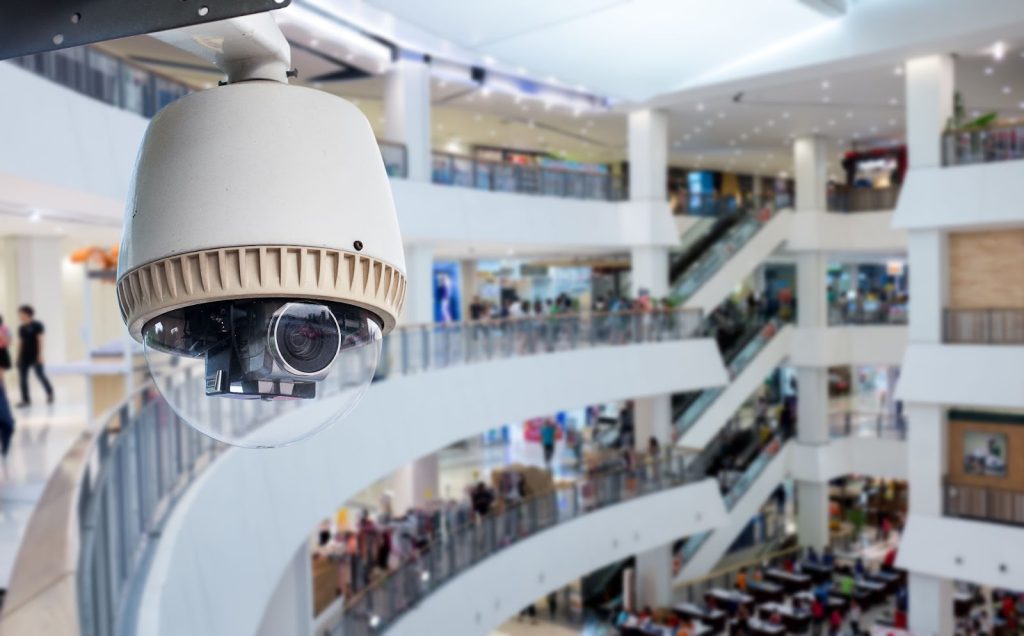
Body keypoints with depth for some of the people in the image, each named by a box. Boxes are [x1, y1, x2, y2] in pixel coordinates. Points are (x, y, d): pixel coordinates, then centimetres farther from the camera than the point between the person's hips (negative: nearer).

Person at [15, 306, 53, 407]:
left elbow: (40, 340, -9)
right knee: (23, 377, 1)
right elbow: (20, 343, 14)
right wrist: (18, 357, 11)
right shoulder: (21, 328, 10)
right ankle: (26, 399, 7)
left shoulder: (37, 325, -6)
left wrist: (40, 354, -13)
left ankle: (50, 393, 22)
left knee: (40, 375, 1)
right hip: (24, 357, 6)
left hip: (35, 356, -6)